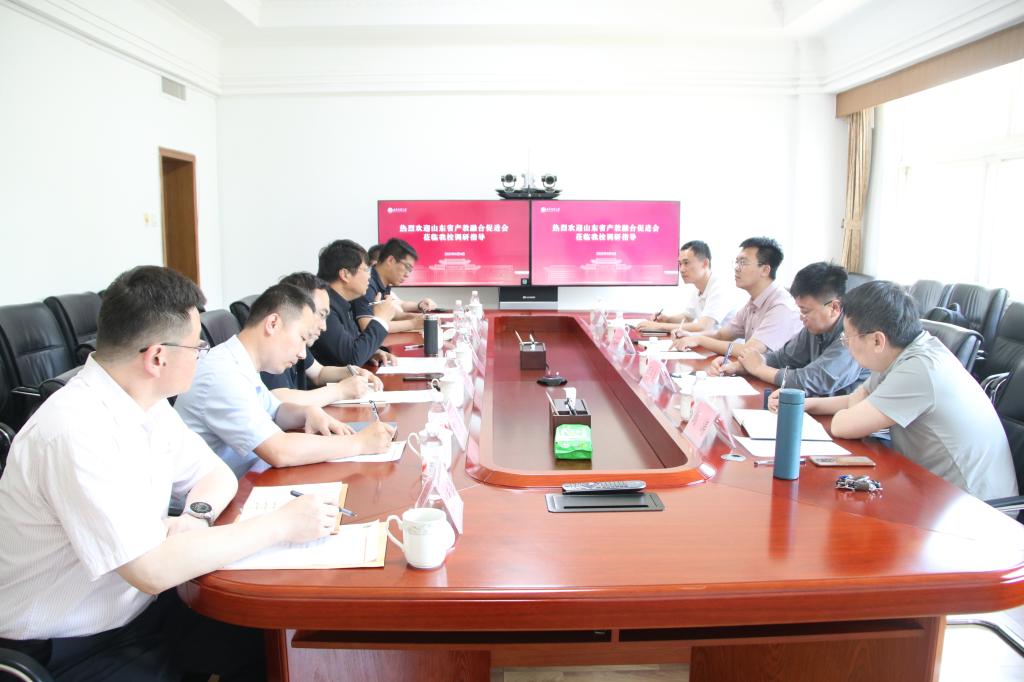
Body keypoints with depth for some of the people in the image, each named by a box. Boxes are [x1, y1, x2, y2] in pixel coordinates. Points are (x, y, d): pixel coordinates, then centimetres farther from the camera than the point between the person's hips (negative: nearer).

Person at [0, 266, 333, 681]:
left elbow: (217, 474, 10)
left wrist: (196, 517, -13)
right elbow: (153, 570, -30)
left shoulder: (147, 403, -1)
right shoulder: (77, 431, -28)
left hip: (140, 606, 7)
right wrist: (281, 525, -23)